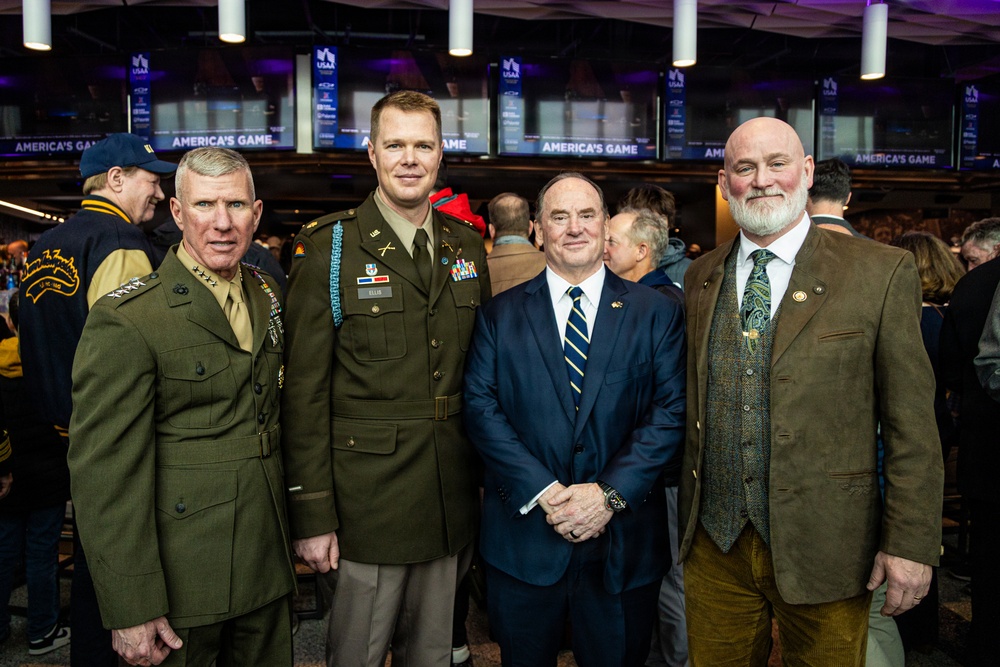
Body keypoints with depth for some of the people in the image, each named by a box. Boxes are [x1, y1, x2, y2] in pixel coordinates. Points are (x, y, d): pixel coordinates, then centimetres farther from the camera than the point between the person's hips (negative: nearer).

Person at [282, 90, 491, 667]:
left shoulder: (467, 245, 7)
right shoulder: (326, 248, -7)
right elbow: (305, 392, -9)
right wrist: (312, 514, -10)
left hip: (454, 503, 4)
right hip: (369, 500, -4)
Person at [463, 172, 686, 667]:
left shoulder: (657, 314, 2)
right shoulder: (499, 315, 3)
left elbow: (670, 412, -5)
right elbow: (480, 407, -5)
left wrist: (610, 492, -15)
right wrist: (543, 492, -15)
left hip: (624, 545, 0)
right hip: (522, 540, 0)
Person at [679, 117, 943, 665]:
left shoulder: (881, 273, -6)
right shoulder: (700, 278, 6)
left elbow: (911, 425, -6)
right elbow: (691, 404, 9)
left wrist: (910, 542, -8)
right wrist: (688, 516, 9)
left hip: (824, 549, -3)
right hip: (714, 543, 3)